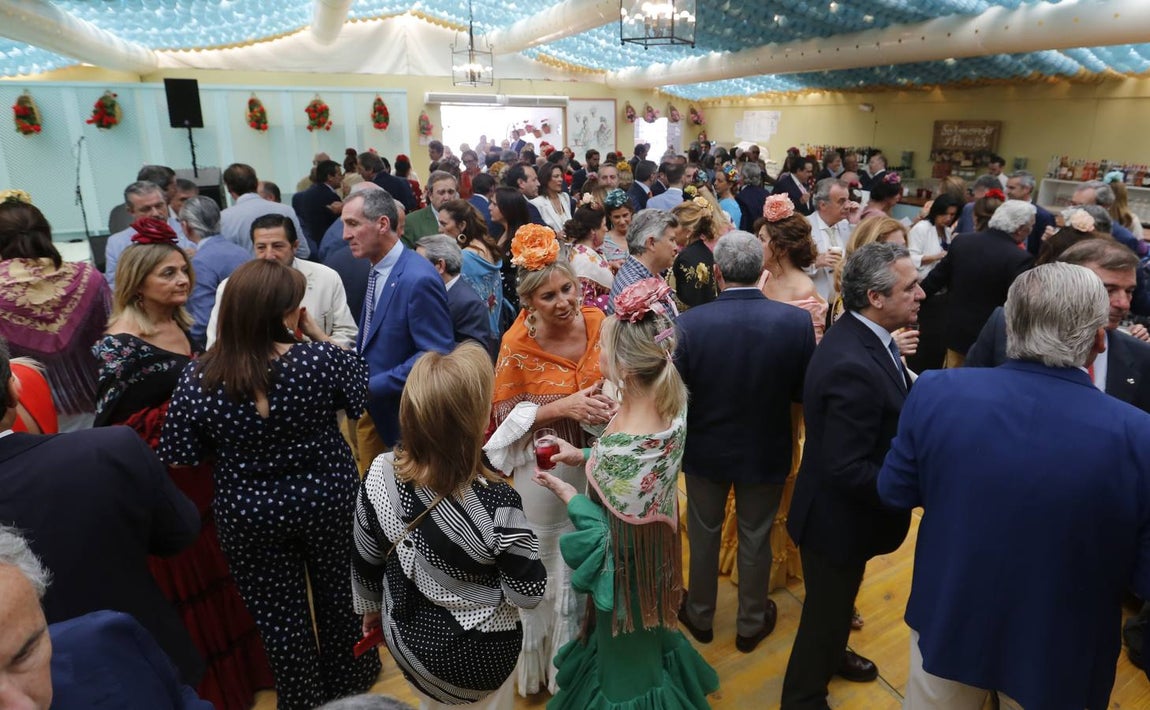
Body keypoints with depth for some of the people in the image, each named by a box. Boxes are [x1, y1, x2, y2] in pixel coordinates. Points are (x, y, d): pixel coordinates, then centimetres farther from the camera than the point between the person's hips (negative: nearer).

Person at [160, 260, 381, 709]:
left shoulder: (197, 379, -18)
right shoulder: (319, 358, -23)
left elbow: (180, 460, -9)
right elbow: (362, 388, -3)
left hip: (250, 515, 0)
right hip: (327, 498, 0)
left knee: (278, 611, 21)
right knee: (339, 590, 25)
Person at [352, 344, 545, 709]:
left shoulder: (380, 475, -21)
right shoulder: (497, 503, -33)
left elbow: (366, 561, -4)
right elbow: (528, 594, -19)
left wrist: (371, 606, 14)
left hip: (407, 637, 3)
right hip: (477, 655, -3)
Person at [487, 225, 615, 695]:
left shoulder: (598, 322, -8)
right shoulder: (518, 343, -17)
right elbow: (506, 414, -12)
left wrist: (610, 401, -16)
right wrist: (564, 407, -25)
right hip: (548, 468, -3)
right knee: (551, 566, 15)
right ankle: (551, 662, 44)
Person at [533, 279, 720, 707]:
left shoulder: (624, 445, -40)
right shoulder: (672, 403, -16)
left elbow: (611, 537, -26)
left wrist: (565, 492, -14)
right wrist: (584, 456, -2)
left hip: (626, 569, -7)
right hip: (656, 554, 8)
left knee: (626, 660, 23)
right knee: (647, 642, 36)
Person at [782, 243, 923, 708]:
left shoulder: (861, 335, -5)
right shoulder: (852, 366, -35)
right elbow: (848, 470, -33)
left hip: (847, 509, 9)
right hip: (839, 517, -9)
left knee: (835, 601, 32)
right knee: (827, 608, 15)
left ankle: (829, 654, 59)